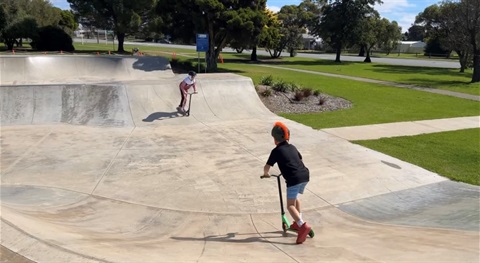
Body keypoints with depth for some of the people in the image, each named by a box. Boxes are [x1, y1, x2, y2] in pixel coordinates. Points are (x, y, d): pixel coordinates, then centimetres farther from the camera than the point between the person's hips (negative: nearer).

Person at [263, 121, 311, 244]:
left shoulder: (276, 151, 0)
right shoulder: (292, 147, 20)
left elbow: (267, 167, -2)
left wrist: (265, 174, 20)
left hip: (294, 179, -7)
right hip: (305, 175, 8)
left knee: (290, 205, -4)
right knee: (295, 198, 29)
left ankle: (303, 226, -23)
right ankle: (298, 223, 32)